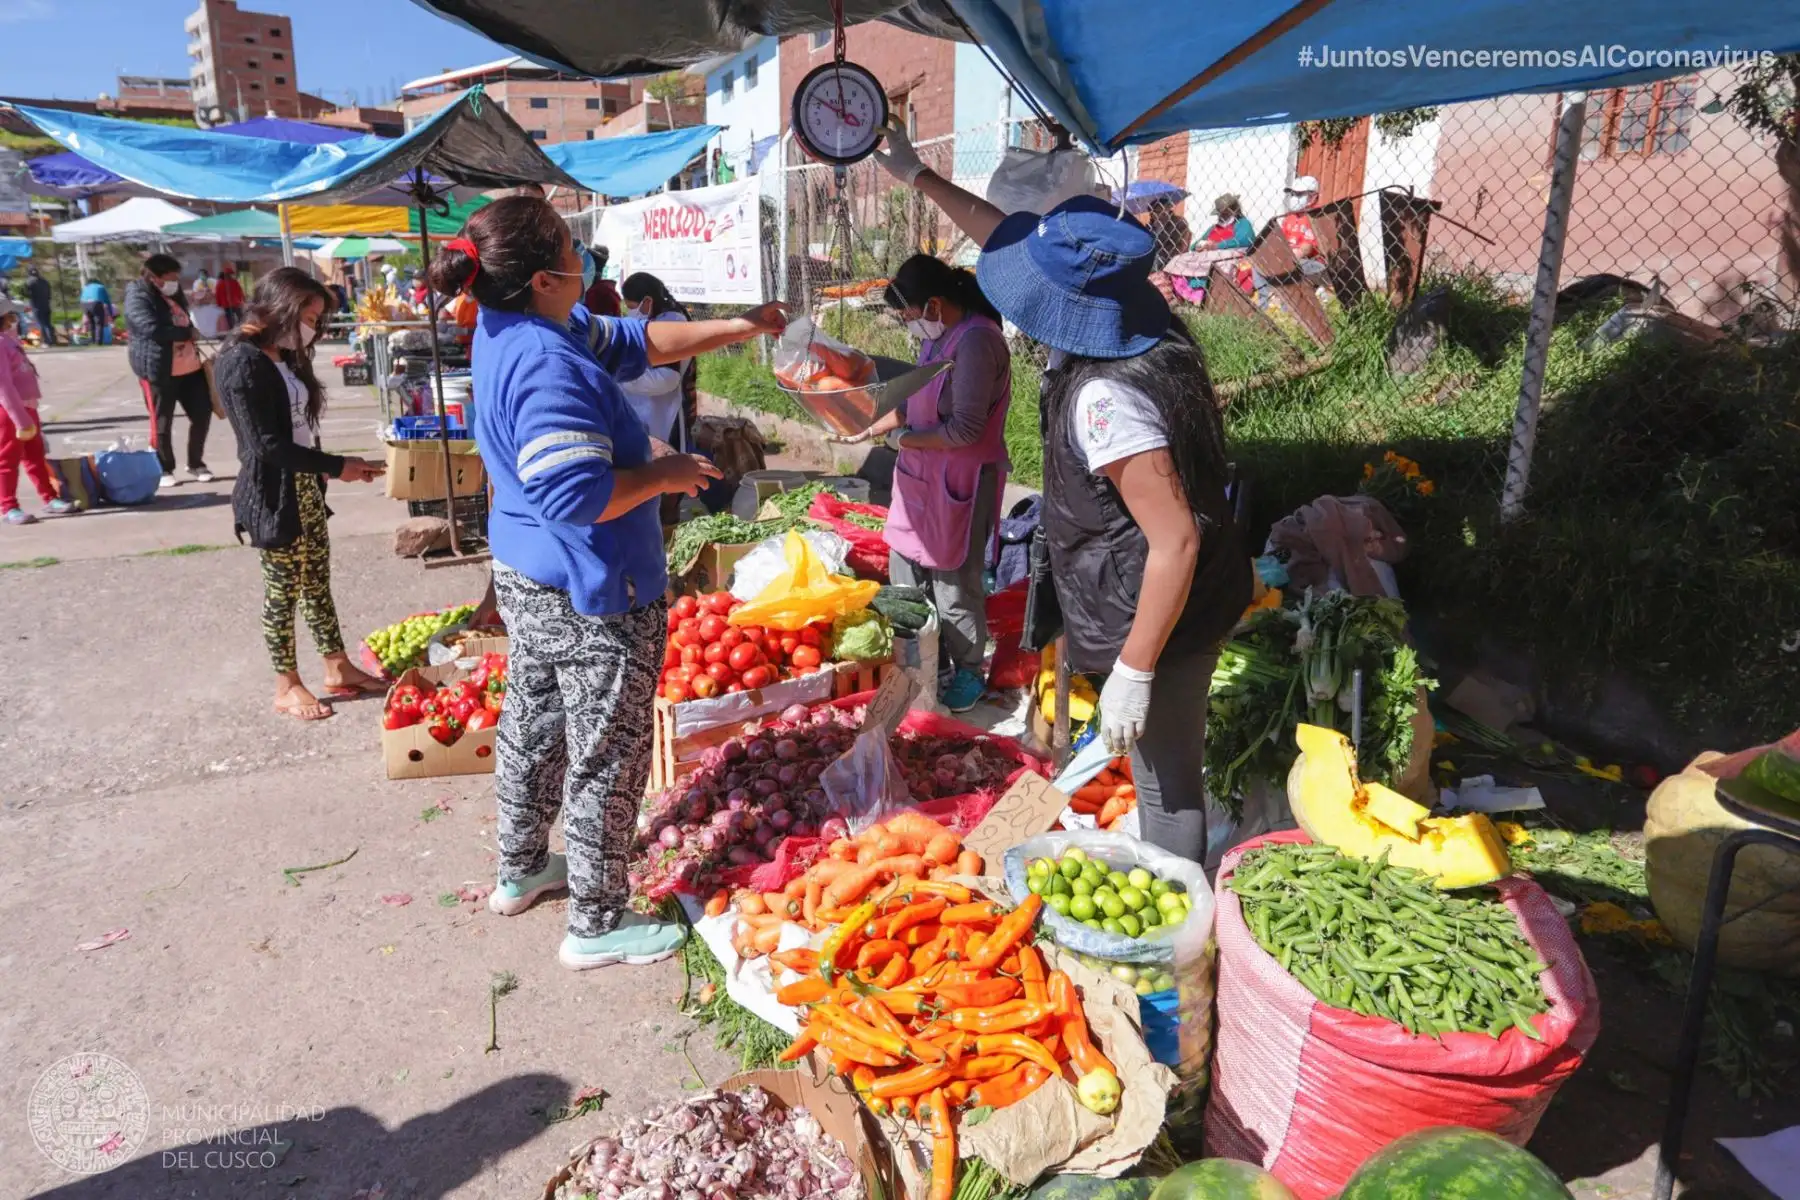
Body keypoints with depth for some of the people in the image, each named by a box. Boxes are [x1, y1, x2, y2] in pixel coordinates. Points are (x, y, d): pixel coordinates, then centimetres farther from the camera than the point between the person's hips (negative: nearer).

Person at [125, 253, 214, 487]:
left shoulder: (173, 294, 14)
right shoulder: (138, 297, -11)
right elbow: (152, 329, -25)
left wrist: (193, 344, 10)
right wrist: (188, 333, -16)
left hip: (190, 368, 7)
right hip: (158, 371, -7)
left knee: (202, 414, 8)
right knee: (162, 423, 3)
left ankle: (196, 464, 24)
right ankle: (164, 470, 17)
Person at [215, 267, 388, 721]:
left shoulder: (284, 357, 10)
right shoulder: (242, 363, -18)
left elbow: (298, 426, 11)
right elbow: (265, 444, -22)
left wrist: (339, 466, 3)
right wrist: (335, 465, -18)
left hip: (305, 487, 9)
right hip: (272, 493, -9)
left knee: (318, 581, 15)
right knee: (283, 589, 3)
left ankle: (338, 667, 26)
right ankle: (287, 687, 17)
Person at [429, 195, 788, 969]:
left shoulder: (506, 329, 5)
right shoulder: (548, 364, -27)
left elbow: (634, 341, 12)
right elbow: (577, 495, -32)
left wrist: (742, 327, 10)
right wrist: (665, 474, -17)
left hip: (524, 578, 10)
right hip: (591, 595, -10)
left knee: (533, 723, 24)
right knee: (607, 758, 4)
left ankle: (520, 870, 43)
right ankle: (597, 925, 20)